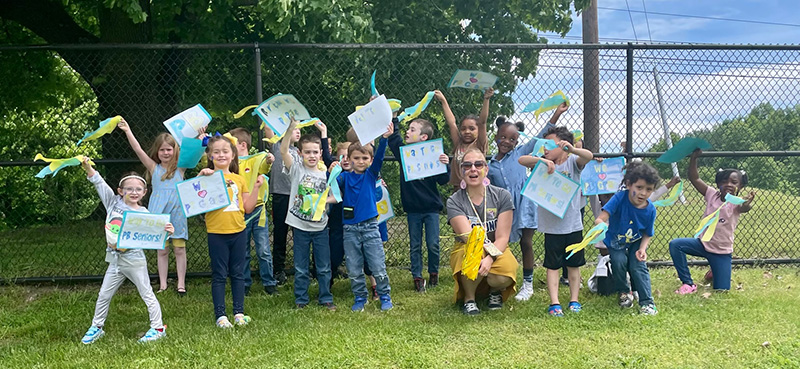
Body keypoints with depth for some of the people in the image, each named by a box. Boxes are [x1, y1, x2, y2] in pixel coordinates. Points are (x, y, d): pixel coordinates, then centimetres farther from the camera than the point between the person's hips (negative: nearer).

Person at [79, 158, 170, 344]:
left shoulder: (143, 214, -9)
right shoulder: (113, 203, 1)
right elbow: (99, 183, -1)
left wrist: (167, 231, -35)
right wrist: (88, 168, -13)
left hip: (134, 260, -4)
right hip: (115, 260, 4)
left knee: (147, 294, 5)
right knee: (104, 295, 14)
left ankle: (158, 328, 15)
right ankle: (96, 327, 31)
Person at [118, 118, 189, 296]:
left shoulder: (180, 167, 3)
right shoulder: (154, 168, 3)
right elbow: (138, 150, -5)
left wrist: (201, 136, -21)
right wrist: (128, 131, -14)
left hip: (177, 213, -1)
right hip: (159, 214, 1)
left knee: (180, 249, 4)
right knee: (162, 251, 9)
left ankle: (181, 284, 13)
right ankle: (162, 284, 16)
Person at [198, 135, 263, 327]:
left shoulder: (239, 179, 8)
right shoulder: (208, 177, -1)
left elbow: (248, 208, 9)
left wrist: (256, 187, 2)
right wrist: (200, 177, -21)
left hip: (238, 232, 3)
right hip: (217, 233, -3)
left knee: (238, 274, 10)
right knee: (219, 275, 3)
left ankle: (239, 312, 19)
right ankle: (220, 315, 10)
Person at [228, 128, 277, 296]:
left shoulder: (256, 160, -2)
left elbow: (264, 165, -23)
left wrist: (269, 160, -46)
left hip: (257, 211, -3)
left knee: (263, 250, 2)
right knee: (242, 252, 10)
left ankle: (269, 283, 14)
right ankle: (245, 284, 21)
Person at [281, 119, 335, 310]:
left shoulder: (325, 174, 3)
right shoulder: (297, 168, -5)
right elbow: (283, 151, -21)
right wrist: (291, 127, -33)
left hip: (320, 226, 2)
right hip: (300, 226, -2)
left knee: (324, 267, 9)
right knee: (301, 268, 9)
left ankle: (326, 298, 23)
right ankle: (300, 299, 23)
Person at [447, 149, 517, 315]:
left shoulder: (502, 196, -7)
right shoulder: (454, 201, -10)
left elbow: (502, 237, -13)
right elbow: (468, 236, -23)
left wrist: (489, 259, -34)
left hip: (496, 251, 1)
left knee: (502, 278, -32)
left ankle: (495, 291, 9)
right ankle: (469, 298, -8)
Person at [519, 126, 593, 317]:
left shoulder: (573, 162, -3)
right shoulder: (543, 164, 0)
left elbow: (589, 156, -22)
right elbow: (522, 160, -13)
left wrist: (572, 149, -42)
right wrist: (543, 161, -29)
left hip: (573, 224, 0)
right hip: (552, 226, 0)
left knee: (574, 265, 12)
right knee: (552, 265, 3)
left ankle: (574, 300, 23)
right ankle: (554, 303, 6)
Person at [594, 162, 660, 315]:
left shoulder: (650, 209, -21)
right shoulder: (620, 198, -31)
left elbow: (647, 234, -7)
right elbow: (600, 219, -38)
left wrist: (642, 249, -24)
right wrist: (601, 224, -62)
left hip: (636, 242, 1)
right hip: (616, 241, -1)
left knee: (638, 266, -15)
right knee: (619, 261, -21)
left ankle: (647, 302, 1)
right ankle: (624, 293, 7)